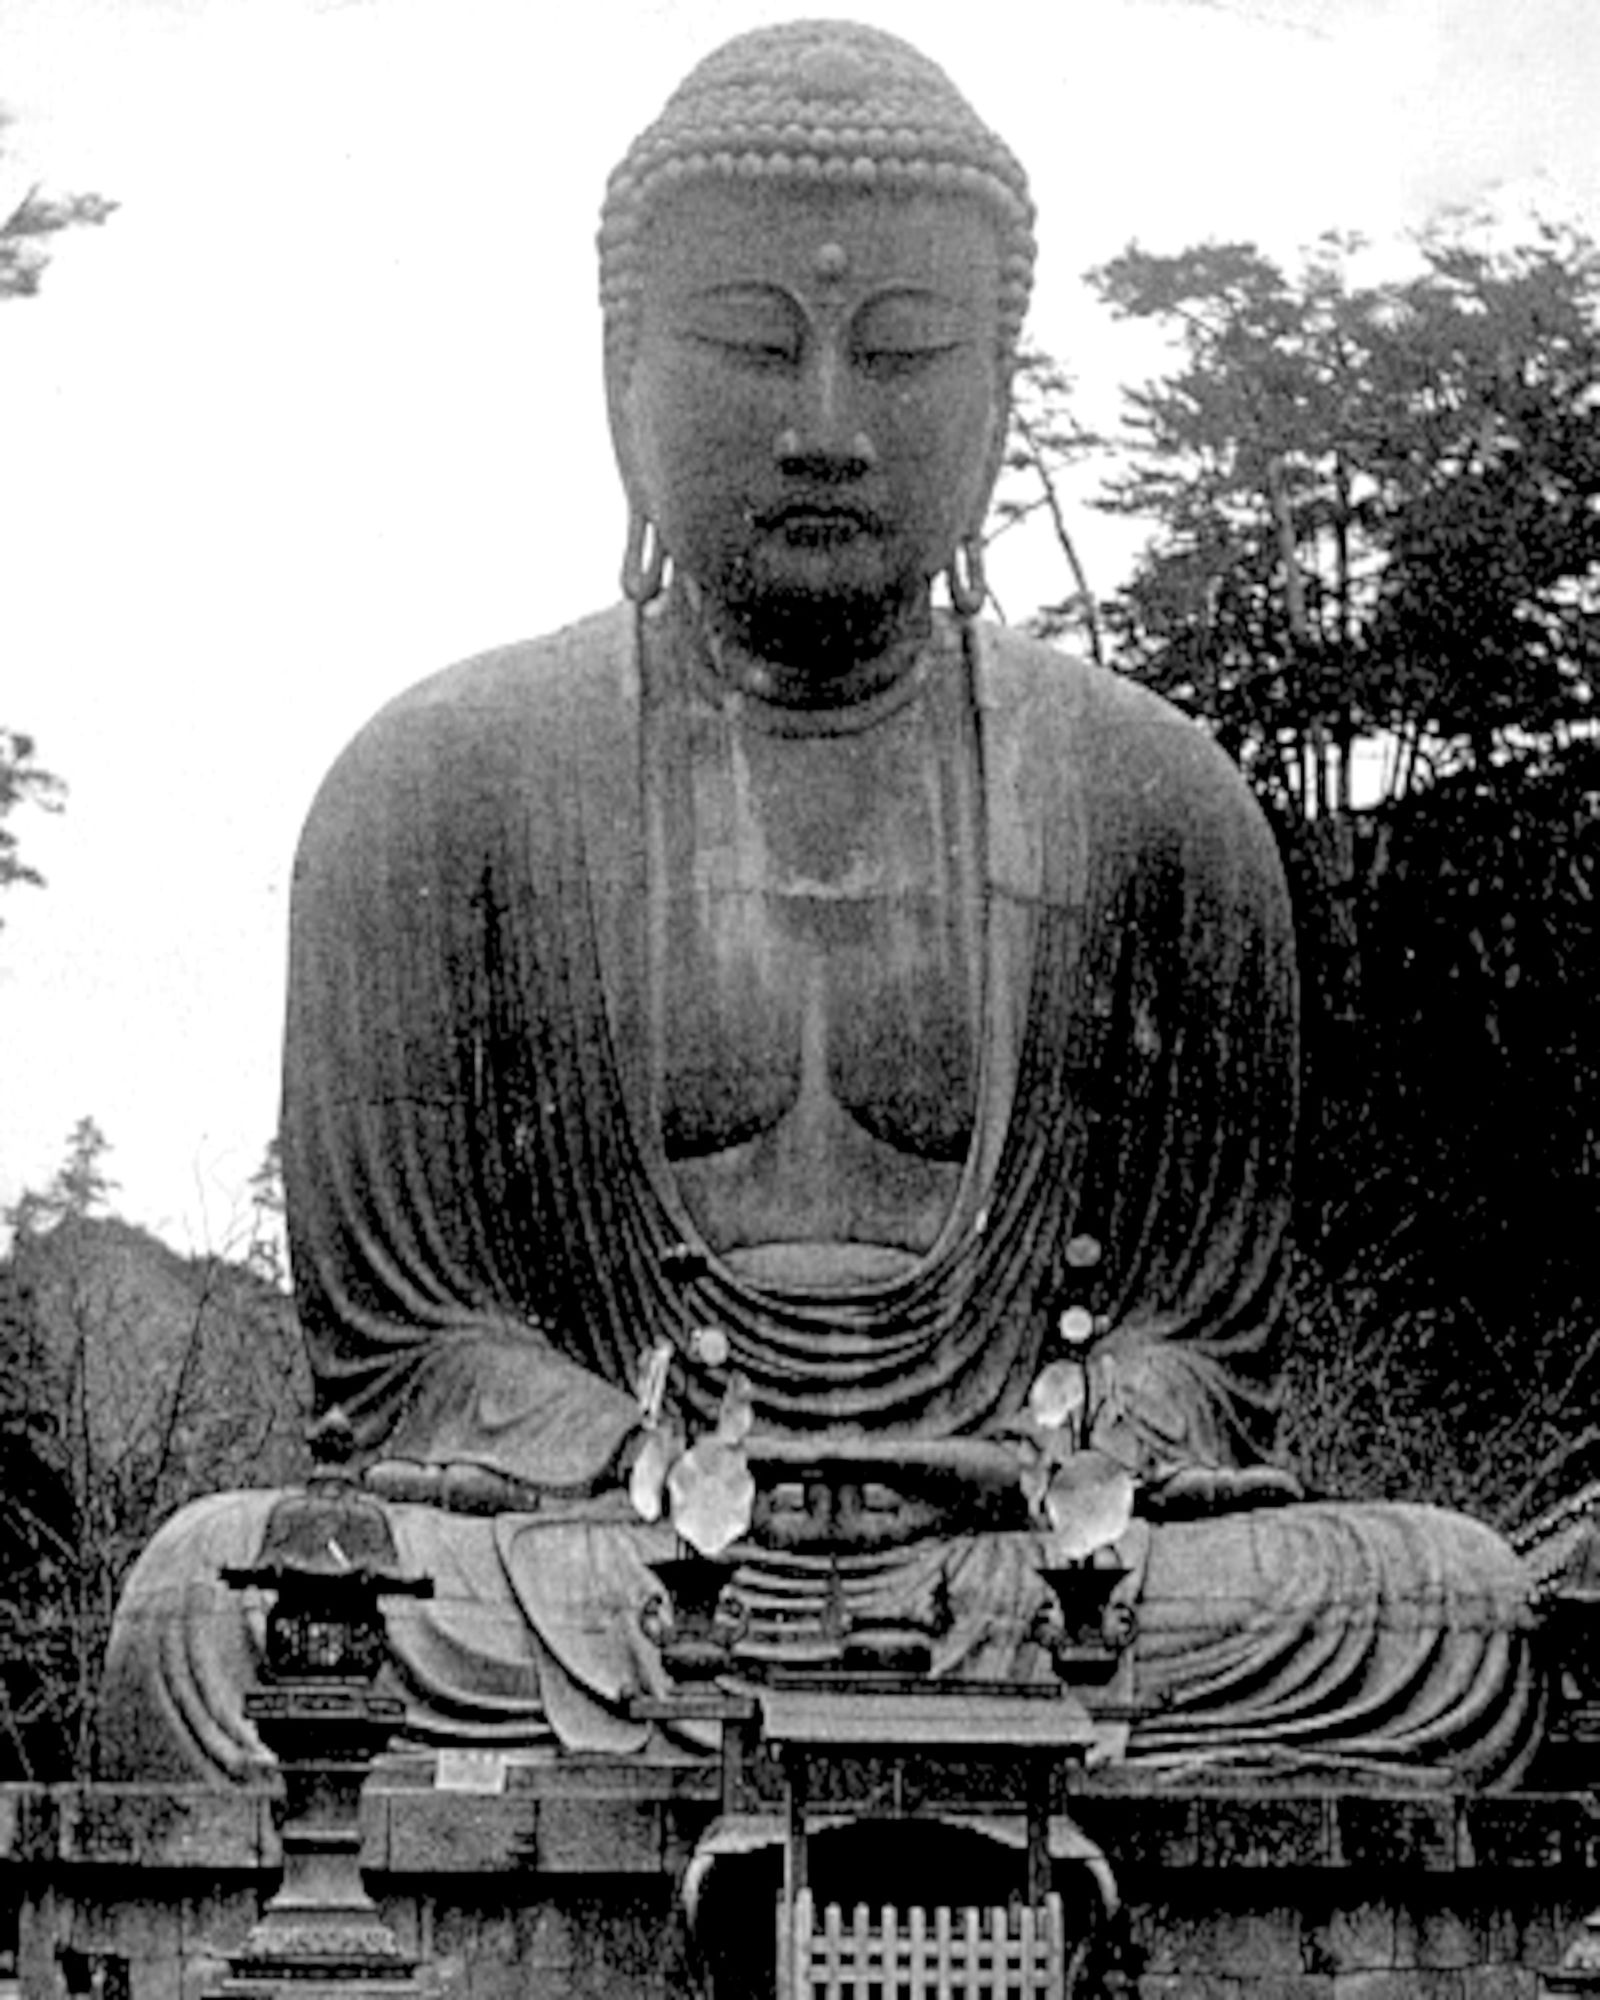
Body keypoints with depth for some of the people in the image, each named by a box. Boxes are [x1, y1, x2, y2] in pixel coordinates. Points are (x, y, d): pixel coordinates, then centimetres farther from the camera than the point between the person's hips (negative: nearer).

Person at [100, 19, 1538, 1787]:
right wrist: (661, 1486, -16)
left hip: (1019, 1593, 2)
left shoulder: (1158, 806, 10)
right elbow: (390, 1332, 3)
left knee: (1457, 1611, -25)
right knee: (214, 1599, -31)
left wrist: (1072, 1484, -14)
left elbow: (1200, 1328, 10)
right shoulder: (434, 788, 5)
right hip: (582, 1591, -1)